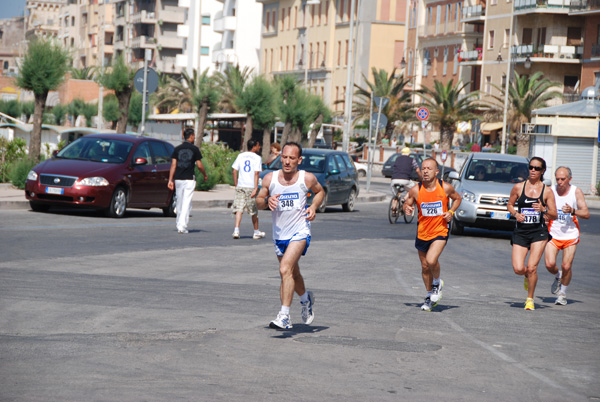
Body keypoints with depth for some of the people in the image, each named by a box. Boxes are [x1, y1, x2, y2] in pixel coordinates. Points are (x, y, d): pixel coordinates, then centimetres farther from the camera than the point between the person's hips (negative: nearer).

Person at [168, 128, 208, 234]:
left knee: (179, 202, 15)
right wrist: (205, 175, 14)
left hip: (178, 179, 3)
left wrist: (170, 180, 3)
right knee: (187, 202, -3)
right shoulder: (194, 149, -3)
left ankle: (179, 223, 26)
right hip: (189, 179, -3)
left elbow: (173, 165, 2)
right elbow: (199, 165, -2)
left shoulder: (177, 149, 6)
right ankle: (182, 226, -10)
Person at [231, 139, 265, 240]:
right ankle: (256, 232, 22)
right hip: (251, 186, -3)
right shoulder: (257, 158, -3)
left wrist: (236, 185, 13)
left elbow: (235, 171, 7)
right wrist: (255, 188, -16)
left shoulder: (240, 156, 9)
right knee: (254, 212, 10)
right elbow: (256, 173, -12)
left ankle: (236, 230, -19)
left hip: (240, 186, 3)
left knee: (239, 209, -3)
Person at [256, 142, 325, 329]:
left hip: (300, 231, -4)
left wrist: (314, 206, -6)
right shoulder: (270, 178, -4)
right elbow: (258, 202, 5)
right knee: (293, 274, 21)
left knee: (286, 269, -23)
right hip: (279, 234, 4)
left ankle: (284, 316, -23)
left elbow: (319, 191, 13)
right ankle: (306, 299, 51)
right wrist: (267, 201, -17)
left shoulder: (307, 178, -7)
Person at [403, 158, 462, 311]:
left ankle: (437, 283, 8)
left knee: (431, 260, -24)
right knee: (425, 266, 12)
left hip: (440, 231, -3)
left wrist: (451, 212, -7)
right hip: (422, 233, 3)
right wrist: (407, 208, -16)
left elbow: (457, 198, 10)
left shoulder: (445, 188, -9)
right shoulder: (416, 190, -8)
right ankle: (430, 296, 34)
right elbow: (407, 204, 8)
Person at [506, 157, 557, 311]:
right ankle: (527, 276, 29)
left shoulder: (547, 191, 1)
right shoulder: (518, 187, 3)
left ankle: (530, 299, 9)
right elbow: (510, 204, 16)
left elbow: (554, 215, 3)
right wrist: (515, 214, -5)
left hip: (539, 233, -1)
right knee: (518, 269, -9)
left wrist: (544, 210, -17)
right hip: (520, 232, 1)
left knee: (531, 267, -11)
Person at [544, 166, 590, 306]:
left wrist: (572, 211, -25)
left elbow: (586, 214, -8)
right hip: (553, 234, 1)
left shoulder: (576, 192, -5)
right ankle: (558, 276, 22)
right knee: (550, 264, -14)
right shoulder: (550, 191, -2)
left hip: (570, 235, -1)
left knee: (566, 266, -8)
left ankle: (562, 293, 17)